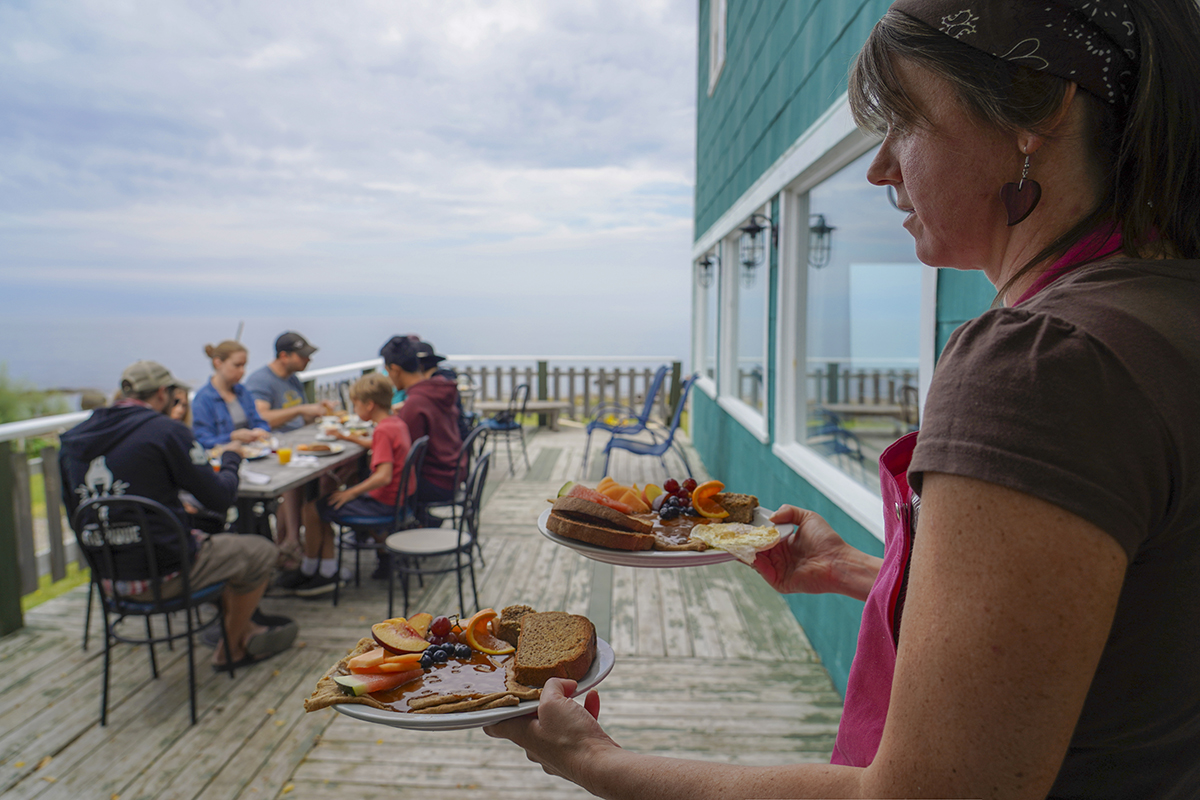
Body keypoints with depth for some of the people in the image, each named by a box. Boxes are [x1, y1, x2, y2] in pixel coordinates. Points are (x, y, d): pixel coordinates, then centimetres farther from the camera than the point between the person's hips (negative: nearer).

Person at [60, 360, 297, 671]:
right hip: (161, 576, -8)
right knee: (261, 553, 12)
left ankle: (246, 627, 41)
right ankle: (230, 650, 28)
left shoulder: (74, 439, 4)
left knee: (209, 540, 32)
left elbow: (75, 514, 15)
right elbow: (220, 497, -12)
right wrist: (230, 458, 9)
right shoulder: (166, 430, -17)